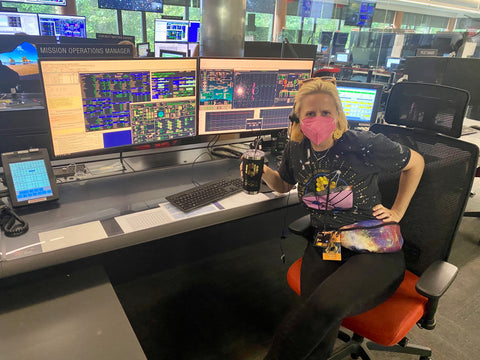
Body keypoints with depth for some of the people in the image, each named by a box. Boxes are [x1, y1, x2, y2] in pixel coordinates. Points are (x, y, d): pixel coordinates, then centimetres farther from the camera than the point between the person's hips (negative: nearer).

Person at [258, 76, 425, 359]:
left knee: (326, 304, -30)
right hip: (325, 246, 3)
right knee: (320, 324, -28)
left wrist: (397, 212, 4)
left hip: (375, 251, -3)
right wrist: (264, 172, 0)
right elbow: (284, 185, 21)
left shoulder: (365, 145, -12)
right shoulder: (296, 150, 2)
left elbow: (415, 162, 7)